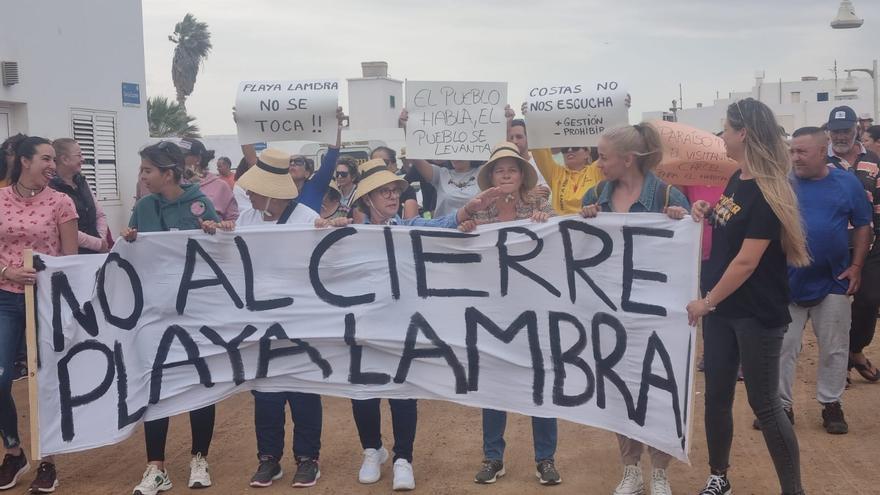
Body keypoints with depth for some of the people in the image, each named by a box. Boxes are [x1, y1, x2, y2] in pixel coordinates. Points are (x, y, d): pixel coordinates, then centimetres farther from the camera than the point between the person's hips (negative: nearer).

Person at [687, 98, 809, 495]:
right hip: (722, 307, 8)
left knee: (764, 404, 1)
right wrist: (708, 214, 2)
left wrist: (707, 301, -11)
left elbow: (747, 261, -20)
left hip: (757, 313, -8)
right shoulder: (737, 179, 6)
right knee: (716, 397, 14)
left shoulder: (765, 191, -19)